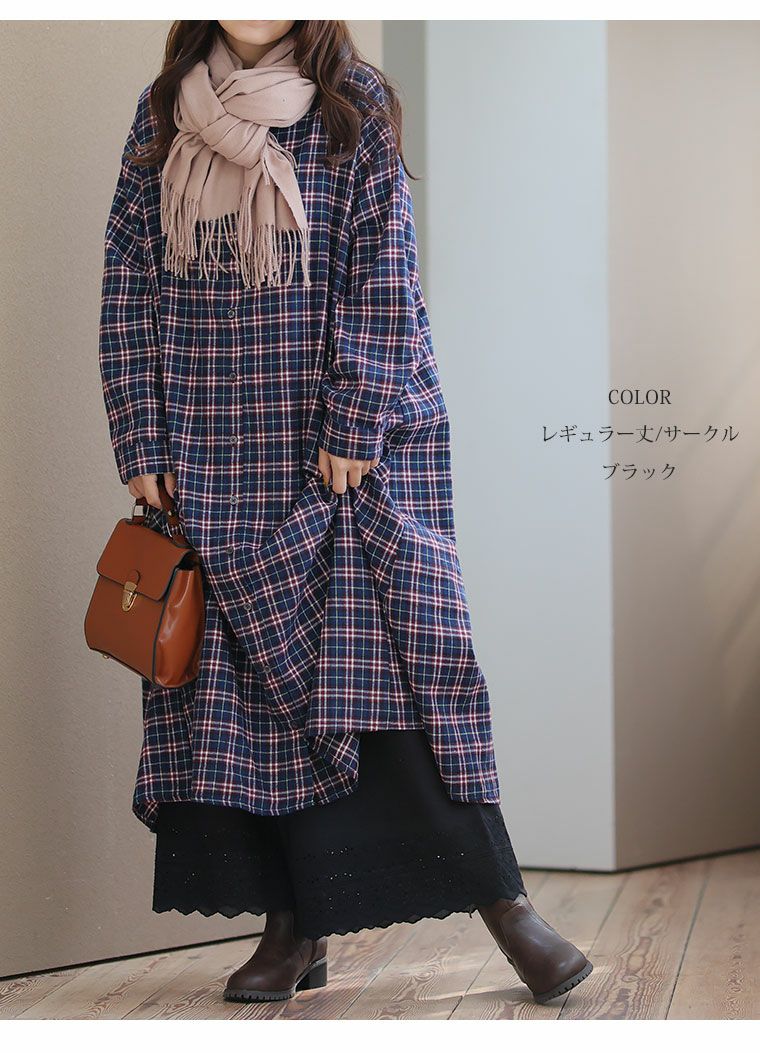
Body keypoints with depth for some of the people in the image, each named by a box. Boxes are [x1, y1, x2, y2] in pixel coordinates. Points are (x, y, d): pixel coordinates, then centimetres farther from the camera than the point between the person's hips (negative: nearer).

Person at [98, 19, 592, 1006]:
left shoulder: (353, 105, 1)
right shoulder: (162, 115, 9)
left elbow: (383, 275, -5)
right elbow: (130, 286, 7)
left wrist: (356, 424, -12)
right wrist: (143, 441, 1)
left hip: (347, 446, -3)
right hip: (212, 457, 3)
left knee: (388, 654, -8)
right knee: (243, 675, 2)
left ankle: (502, 899, 1)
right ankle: (294, 928, 11)